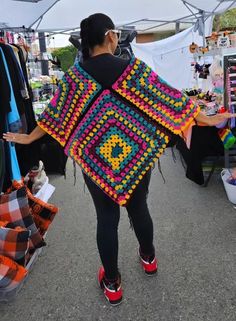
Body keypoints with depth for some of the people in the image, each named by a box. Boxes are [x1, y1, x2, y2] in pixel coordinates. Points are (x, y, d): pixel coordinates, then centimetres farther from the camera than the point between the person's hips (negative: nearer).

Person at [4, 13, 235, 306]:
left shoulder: (76, 74, -5)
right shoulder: (134, 68, -8)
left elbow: (56, 113, 3)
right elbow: (171, 99, -4)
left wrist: (29, 137, 20)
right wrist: (207, 119, 9)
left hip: (95, 159, 0)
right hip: (136, 154, 0)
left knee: (106, 218, 11)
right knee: (139, 208, 20)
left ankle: (112, 283, 28)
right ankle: (148, 258, 46)